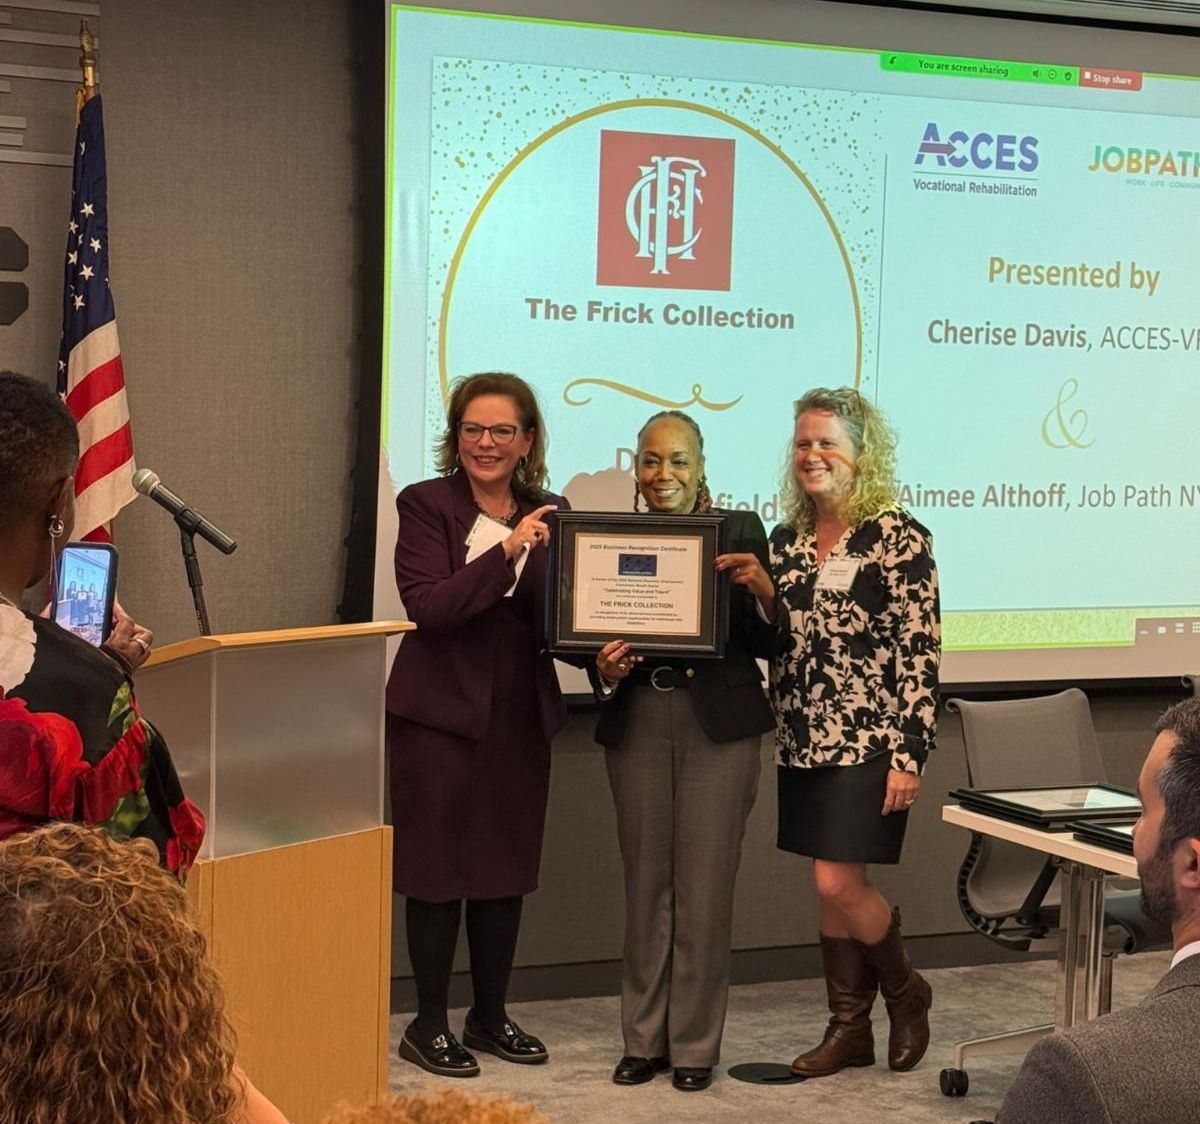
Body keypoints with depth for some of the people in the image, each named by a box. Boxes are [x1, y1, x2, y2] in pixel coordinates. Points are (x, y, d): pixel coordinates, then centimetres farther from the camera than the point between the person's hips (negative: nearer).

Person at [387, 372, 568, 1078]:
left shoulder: (549, 513, 8)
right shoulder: (427, 505, -5)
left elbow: (561, 615, 10)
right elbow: (429, 605, -17)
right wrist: (507, 551, -25)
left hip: (522, 714, 5)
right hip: (442, 710, -5)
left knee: (508, 868, 12)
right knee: (440, 869, 2)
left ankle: (491, 1016, 25)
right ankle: (429, 1025, 14)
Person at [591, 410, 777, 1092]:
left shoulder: (740, 530, -1)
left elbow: (772, 645, -3)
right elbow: (599, 634, 12)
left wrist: (760, 586, -20)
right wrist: (606, 671, -10)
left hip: (719, 725, -2)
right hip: (638, 724, 3)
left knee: (705, 885, 1)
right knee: (645, 882, 8)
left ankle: (696, 1044, 12)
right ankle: (645, 1039, 19)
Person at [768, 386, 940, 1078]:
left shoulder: (897, 536, -8)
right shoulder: (787, 541, 10)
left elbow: (921, 651, -11)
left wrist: (909, 755, -16)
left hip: (867, 742, -6)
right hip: (804, 742, 6)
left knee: (839, 884, -9)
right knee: (831, 889, 10)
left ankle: (906, 991, 17)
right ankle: (849, 1027, 20)